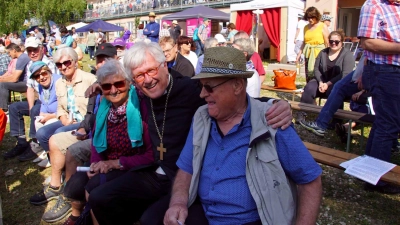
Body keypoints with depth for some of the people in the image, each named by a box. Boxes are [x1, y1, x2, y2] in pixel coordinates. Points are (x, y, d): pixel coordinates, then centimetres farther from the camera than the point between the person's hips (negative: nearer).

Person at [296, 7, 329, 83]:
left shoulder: (323, 27, -2)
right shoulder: (306, 27, 12)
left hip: (319, 54, -5)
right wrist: (299, 53, 14)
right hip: (308, 55, 5)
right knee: (308, 76, 3)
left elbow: (327, 43, -3)